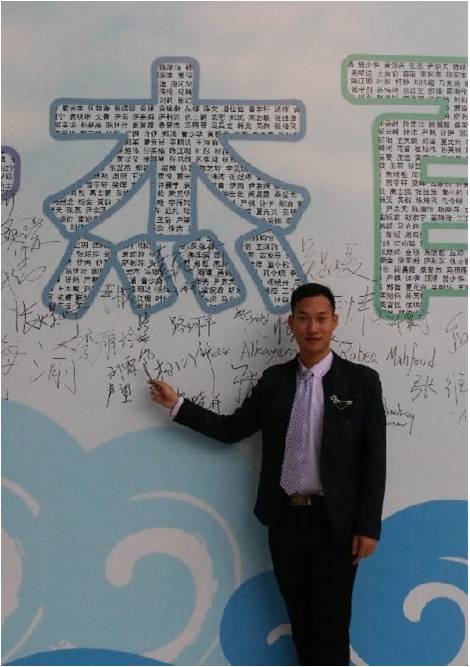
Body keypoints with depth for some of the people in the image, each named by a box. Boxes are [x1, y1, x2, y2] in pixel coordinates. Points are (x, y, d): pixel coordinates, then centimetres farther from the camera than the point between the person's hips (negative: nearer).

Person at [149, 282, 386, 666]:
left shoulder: (361, 380, -4)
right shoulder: (274, 379, 6)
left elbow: (374, 458, -6)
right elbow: (231, 430, 9)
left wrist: (368, 525, -10)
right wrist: (177, 404, 3)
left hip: (334, 522, -3)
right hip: (284, 519, 4)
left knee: (331, 625, 4)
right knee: (300, 620, 15)